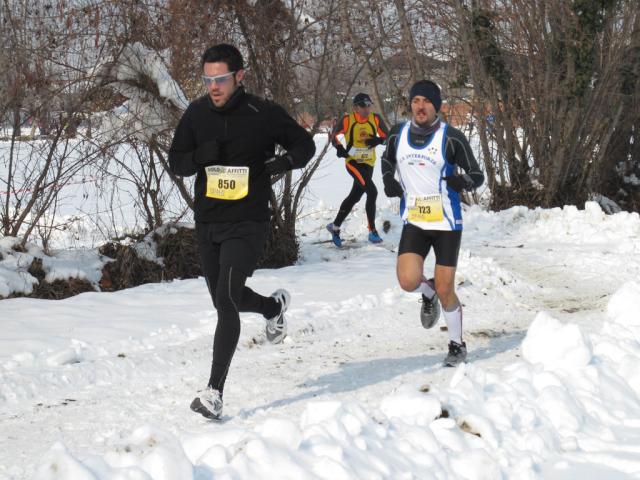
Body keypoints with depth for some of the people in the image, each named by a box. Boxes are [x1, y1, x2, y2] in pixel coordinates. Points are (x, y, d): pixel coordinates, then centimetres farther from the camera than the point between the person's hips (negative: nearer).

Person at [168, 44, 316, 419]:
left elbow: (305, 143, 5)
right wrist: (200, 157, -15)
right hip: (207, 222, 6)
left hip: (247, 223, -5)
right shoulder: (197, 114, 2)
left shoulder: (264, 114, -9)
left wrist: (286, 161, -16)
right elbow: (176, 163, 7)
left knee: (227, 299, -18)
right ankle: (275, 306, 53)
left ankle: (215, 391, -17)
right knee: (224, 300, 20)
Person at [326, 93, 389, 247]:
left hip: (368, 163, 5)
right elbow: (333, 135, 2)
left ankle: (335, 226, 31)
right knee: (372, 191, -20)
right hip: (352, 162, -5)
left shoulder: (375, 119, -4)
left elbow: (386, 136, 2)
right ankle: (372, 231, -14)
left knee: (354, 196, 14)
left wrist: (377, 140, -18)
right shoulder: (347, 120, -11)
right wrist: (339, 148, -14)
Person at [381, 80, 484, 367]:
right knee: (408, 281, -17)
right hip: (414, 222, 3)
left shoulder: (451, 138, -10)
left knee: (445, 290, -1)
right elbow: (387, 160, 24)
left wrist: (461, 181, -27)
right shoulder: (398, 135, 2)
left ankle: (457, 345, 22)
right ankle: (428, 293, 21)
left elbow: (477, 176, -5)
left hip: (446, 224, -3)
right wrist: (388, 181, 3)